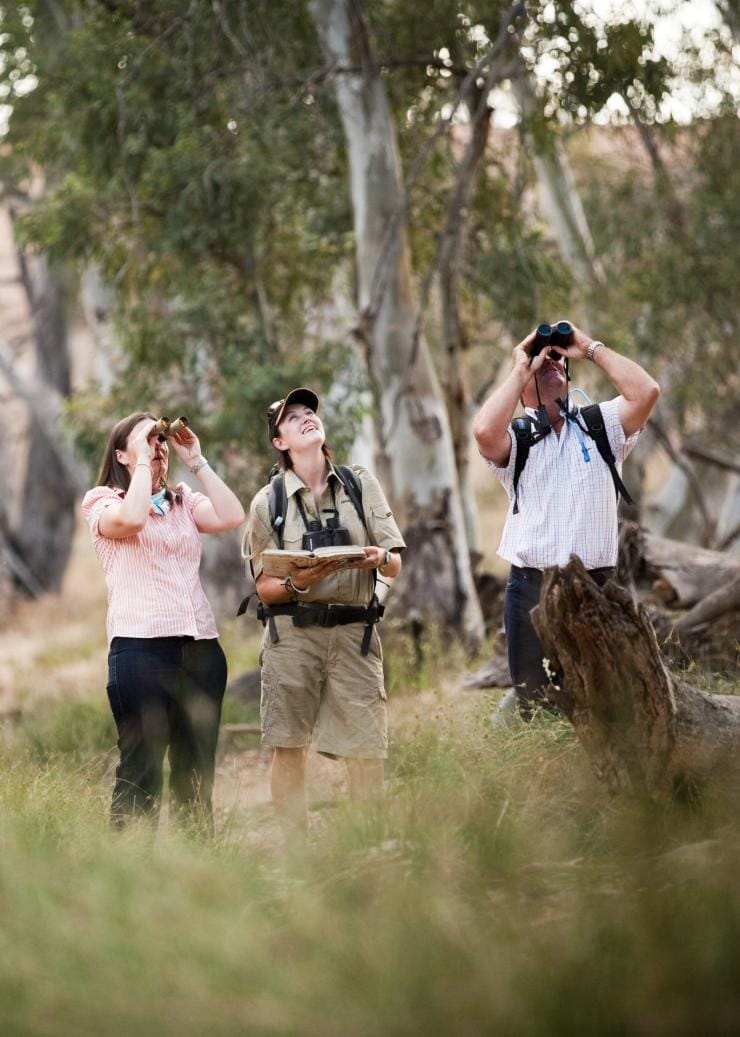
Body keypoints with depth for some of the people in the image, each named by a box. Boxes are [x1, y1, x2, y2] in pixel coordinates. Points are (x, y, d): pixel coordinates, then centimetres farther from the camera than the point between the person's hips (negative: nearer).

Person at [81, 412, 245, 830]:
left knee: (197, 773, 5)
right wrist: (143, 460, -7)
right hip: (141, 647, -5)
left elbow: (231, 517, 0)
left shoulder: (184, 501, 19)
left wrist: (196, 460, 4)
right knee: (142, 768, -8)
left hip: (201, 647, 5)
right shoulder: (103, 502, 6)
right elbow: (131, 519, -18)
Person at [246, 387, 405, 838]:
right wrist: (297, 583, -16)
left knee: (367, 748, -6)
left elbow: (395, 564, 8)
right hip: (292, 634, 0)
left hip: (354, 631, 1)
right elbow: (264, 588, 6)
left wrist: (381, 558, -16)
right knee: (288, 747, -5)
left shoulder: (361, 484, 8)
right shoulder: (268, 501, 6)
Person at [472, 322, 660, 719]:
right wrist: (520, 368, -6)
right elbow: (485, 431, -19)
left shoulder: (601, 425, 9)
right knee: (531, 701, 2)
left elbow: (646, 392, -8)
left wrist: (591, 348, 0)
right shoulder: (515, 437, 5)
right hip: (530, 589, -1)